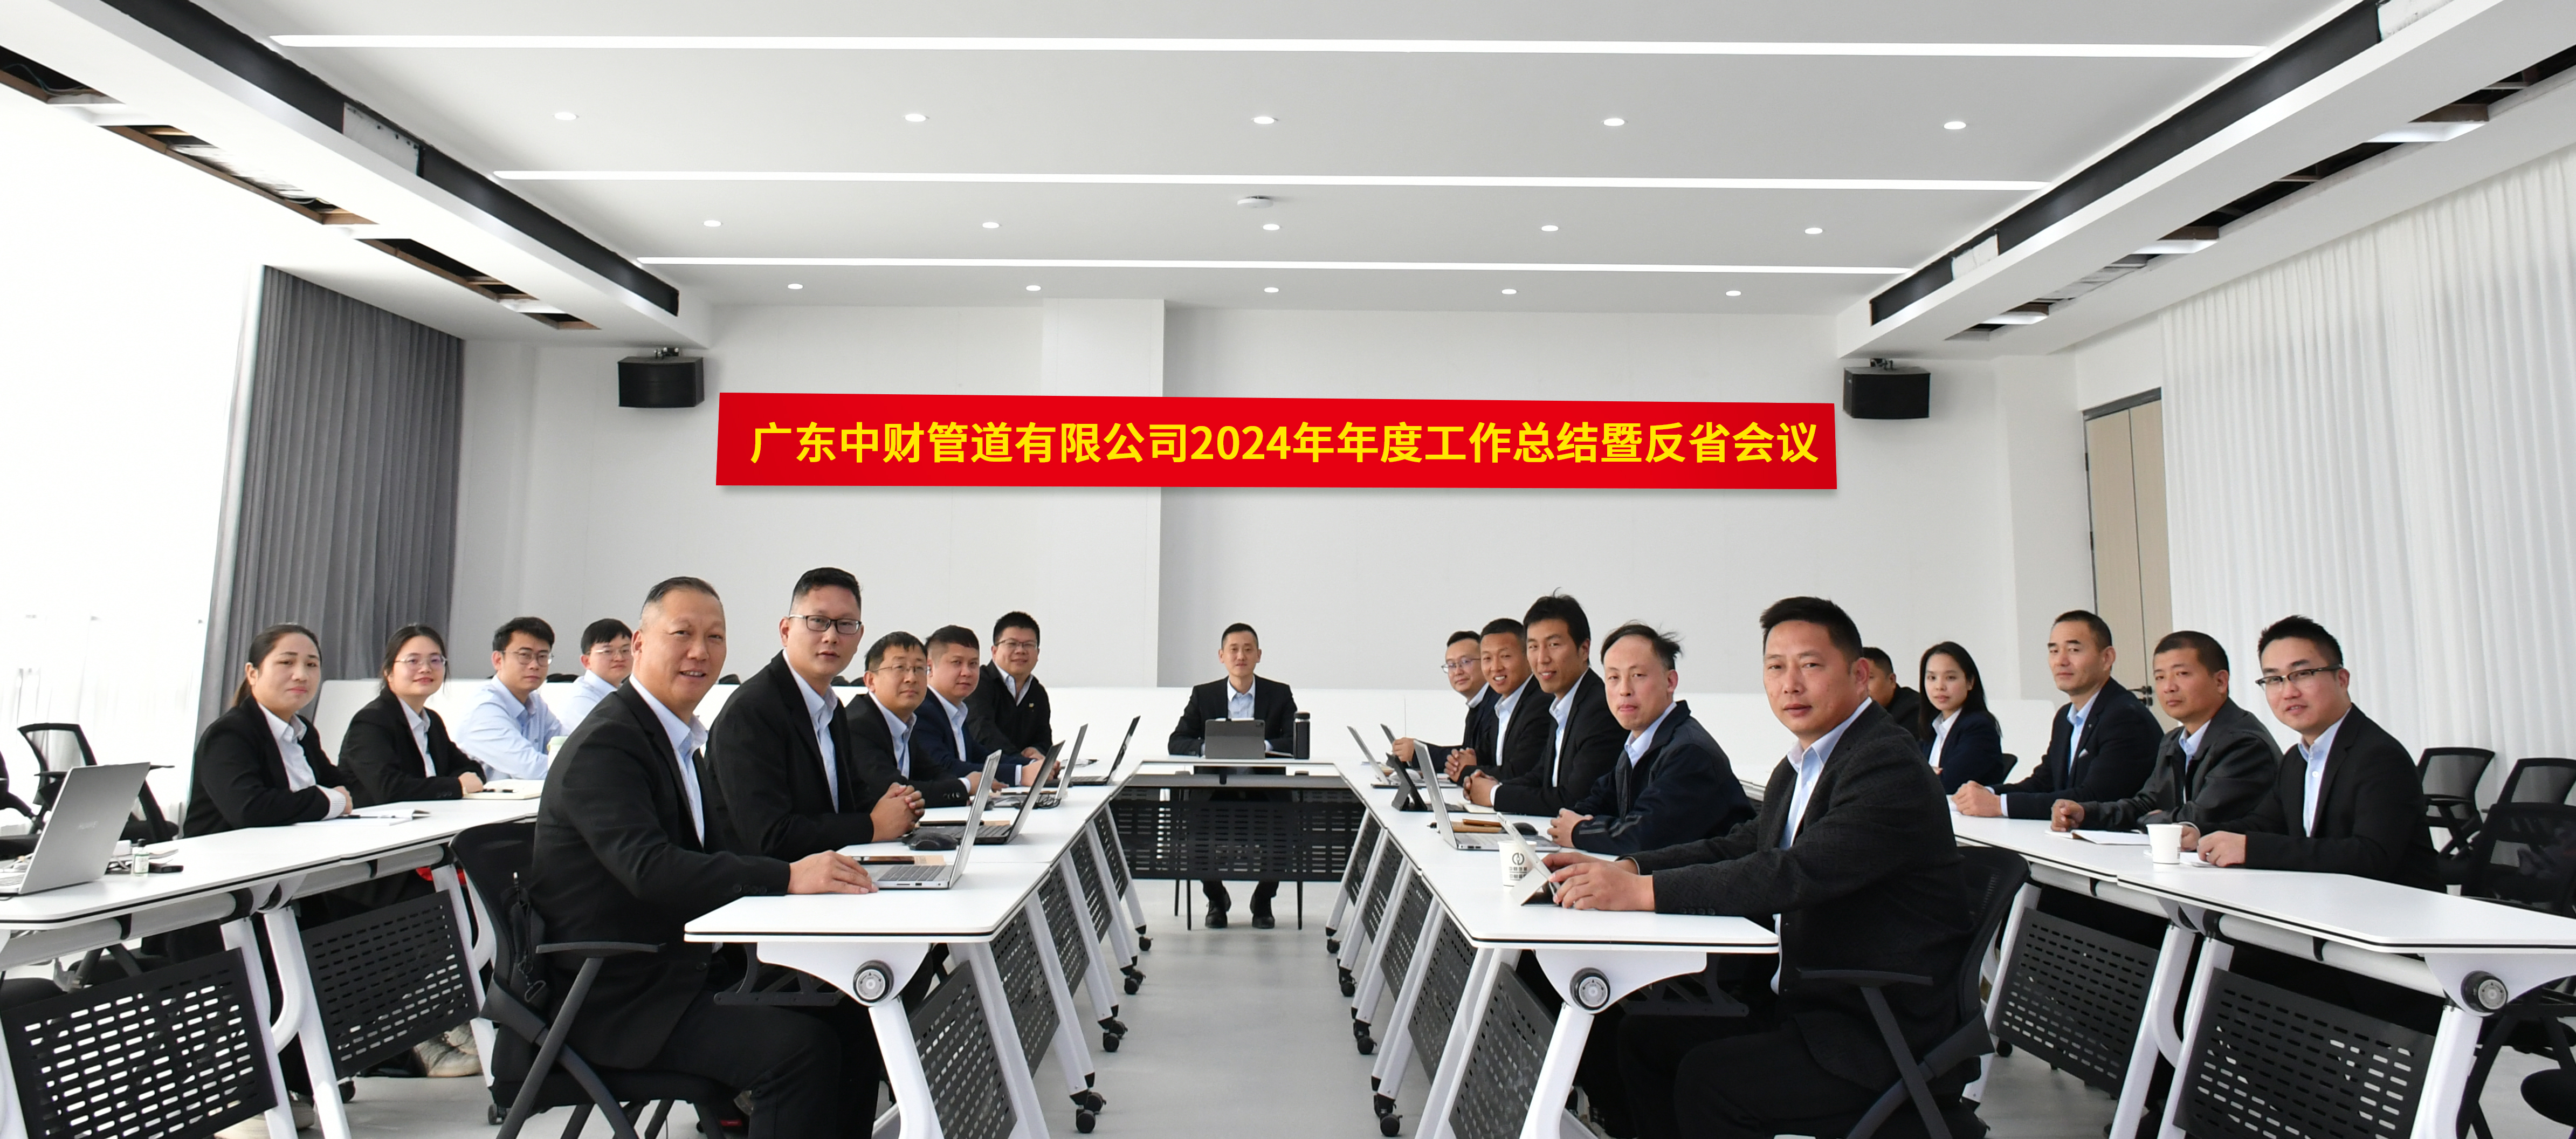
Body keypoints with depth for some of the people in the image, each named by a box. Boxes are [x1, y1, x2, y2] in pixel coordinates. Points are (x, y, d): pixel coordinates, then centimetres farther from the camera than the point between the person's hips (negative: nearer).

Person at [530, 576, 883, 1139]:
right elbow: (649, 868, -29)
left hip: (686, 965, 9)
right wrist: (788, 876, -37)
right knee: (800, 1046, -25)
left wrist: (819, 870, -6)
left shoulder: (677, 738, 15)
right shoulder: (605, 743, -15)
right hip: (620, 997, -9)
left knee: (852, 1019, -5)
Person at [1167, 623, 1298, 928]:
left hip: (1265, 792, 0)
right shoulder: (1203, 695, 9)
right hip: (1216, 790, 1)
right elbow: (1177, 742, 1)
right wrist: (1207, 747, -20)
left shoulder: (1280, 694, 7)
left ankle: (1263, 901, 4)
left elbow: (1297, 742, -4)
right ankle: (1216, 899, 7)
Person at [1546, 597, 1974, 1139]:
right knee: (1643, 1036, 4)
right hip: (1803, 1003, 9)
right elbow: (1739, 848, 11)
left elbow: (1797, 874, -31)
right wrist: (1621, 868, -5)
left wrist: (1643, 890, -35)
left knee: (1707, 1081, -20)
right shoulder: (1799, 768, 10)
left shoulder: (1890, 767, -20)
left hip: (1885, 1036, -9)